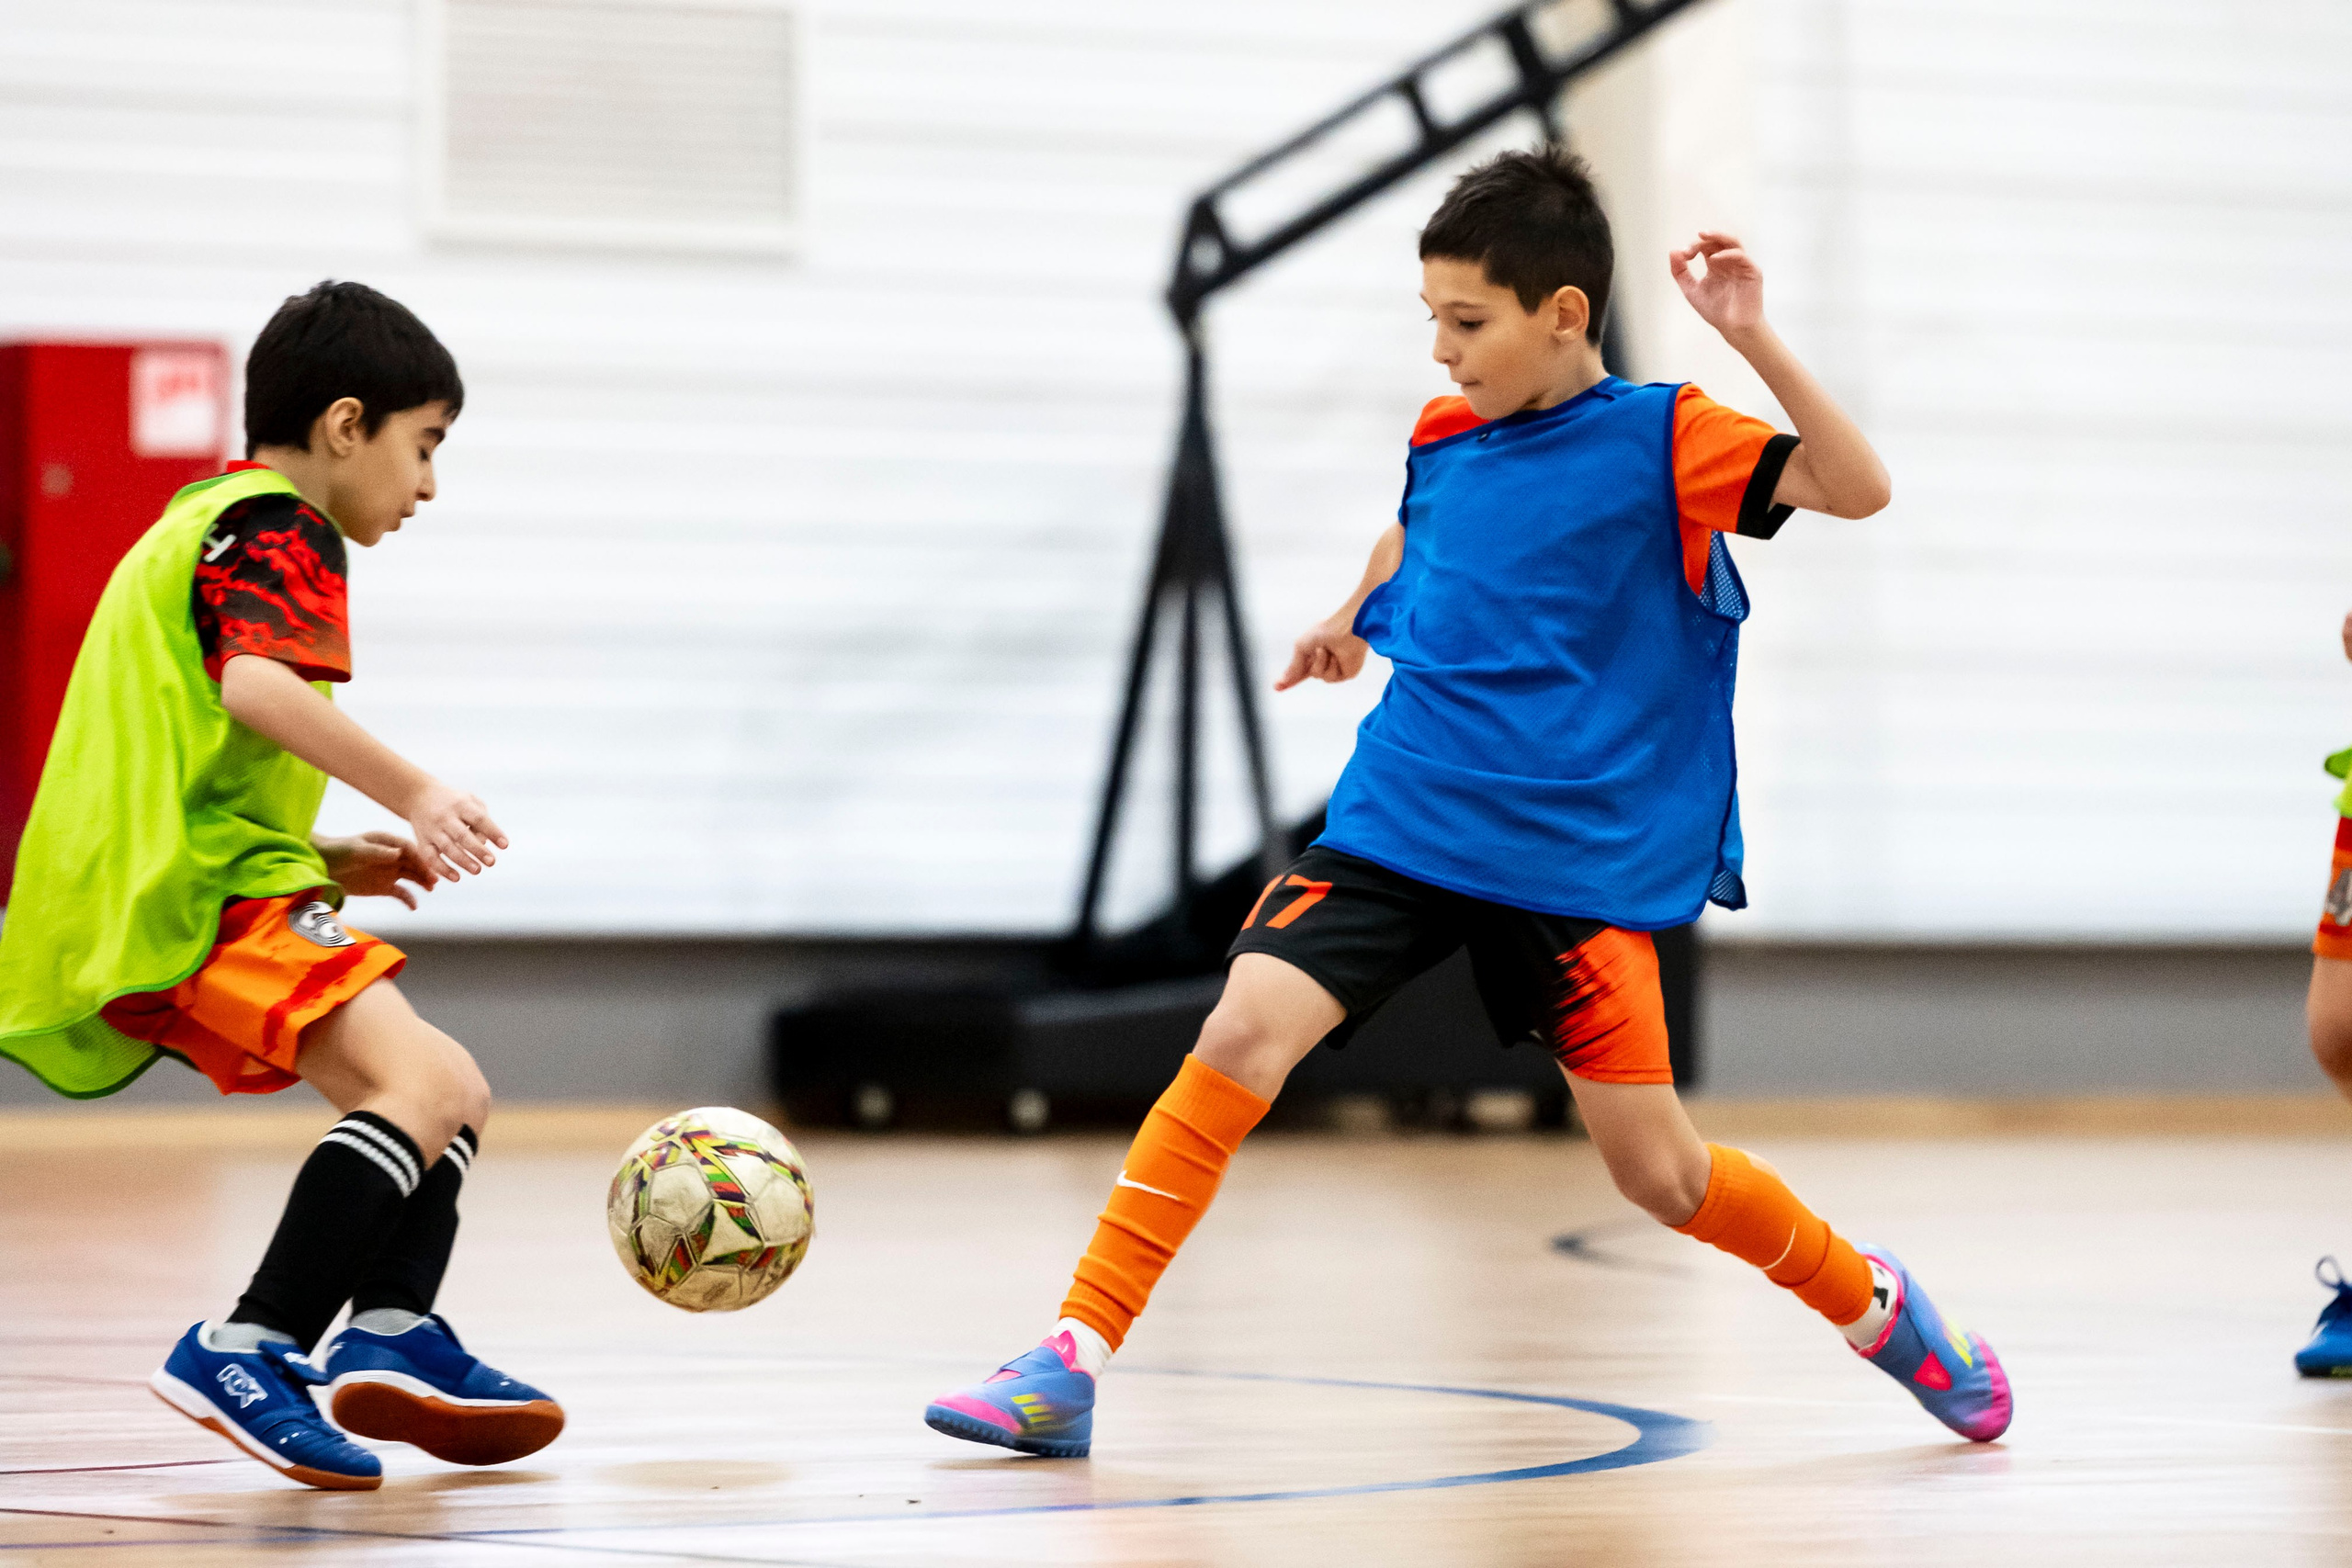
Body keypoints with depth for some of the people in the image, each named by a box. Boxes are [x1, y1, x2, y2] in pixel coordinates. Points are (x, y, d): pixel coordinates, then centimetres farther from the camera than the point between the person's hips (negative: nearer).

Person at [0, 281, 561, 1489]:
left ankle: (390, 1332, -2)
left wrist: (331, 861, 24)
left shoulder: (196, 527, 29)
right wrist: (412, 791, -17)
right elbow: (258, 686, -23)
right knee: (422, 1079, -25)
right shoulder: (274, 527, -2)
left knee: (449, 1091, 14)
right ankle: (248, 1351, -32)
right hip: (199, 894, -10)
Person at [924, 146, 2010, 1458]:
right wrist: (1357, 616, 25)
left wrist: (1755, 342, -28)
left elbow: (1857, 490, -21)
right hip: (1401, 823, 3)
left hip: (1580, 860, -3)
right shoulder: (1441, 441, 8)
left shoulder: (1660, 438, -7)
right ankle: (1073, 1368, -16)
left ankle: (1871, 1302, 29)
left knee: (1656, 1166, -2)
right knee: (1245, 1031, -17)